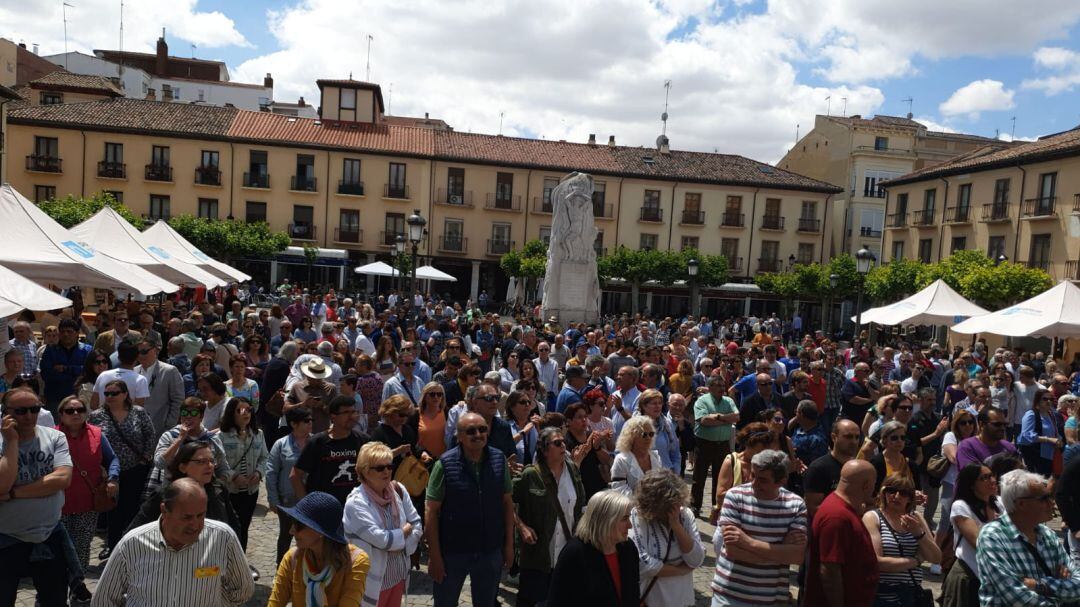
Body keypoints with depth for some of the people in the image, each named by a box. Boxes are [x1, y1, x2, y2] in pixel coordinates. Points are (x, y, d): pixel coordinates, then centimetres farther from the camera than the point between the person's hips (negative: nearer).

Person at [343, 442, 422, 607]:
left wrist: (402, 545, -12)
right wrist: (405, 531, -8)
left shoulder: (398, 490, -1)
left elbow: (417, 524, 3)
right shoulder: (356, 502, -20)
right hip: (373, 580, -6)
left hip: (398, 575, 6)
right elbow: (381, 539, -24)